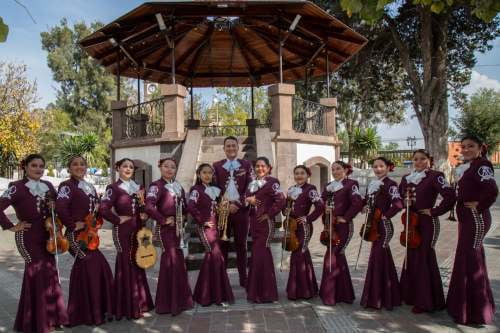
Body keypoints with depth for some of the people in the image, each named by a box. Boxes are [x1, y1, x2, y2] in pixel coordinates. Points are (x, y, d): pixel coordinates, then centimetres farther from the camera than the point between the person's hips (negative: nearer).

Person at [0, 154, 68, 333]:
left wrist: (54, 205, -2)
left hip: (46, 235, 6)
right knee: (37, 274, -2)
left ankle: (50, 316, 27)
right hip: (28, 237, -6)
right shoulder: (17, 187, -13)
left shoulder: (48, 186, 7)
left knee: (49, 272, 11)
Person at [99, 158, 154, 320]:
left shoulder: (138, 187, 11)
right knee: (125, 263, -1)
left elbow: (145, 207, 19)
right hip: (123, 230, -6)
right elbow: (103, 209, -21)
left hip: (138, 229, 6)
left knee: (137, 262, 13)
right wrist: (118, 220, -15)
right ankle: (127, 306, 11)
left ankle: (140, 302, 26)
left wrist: (145, 215, 0)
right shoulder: (114, 188, -9)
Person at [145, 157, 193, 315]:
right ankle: (169, 302, 11)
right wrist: (163, 220, -19)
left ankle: (180, 297, 27)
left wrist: (183, 217, 9)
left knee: (178, 260, 12)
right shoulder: (156, 185, -12)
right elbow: (149, 207, -26)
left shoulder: (178, 186, 11)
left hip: (178, 227, 7)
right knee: (171, 261, -3)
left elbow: (184, 204, 24)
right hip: (165, 228, -7)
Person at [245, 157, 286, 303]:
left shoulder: (271, 182, -8)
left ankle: (264, 293, 3)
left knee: (260, 255, -7)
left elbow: (281, 200, -18)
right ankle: (256, 290, 23)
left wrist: (269, 214, -14)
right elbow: (245, 198, 18)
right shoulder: (252, 184, 14)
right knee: (258, 254, 13)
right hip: (253, 222, 7)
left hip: (265, 222, -7)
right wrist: (248, 199, -4)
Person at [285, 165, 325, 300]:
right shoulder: (291, 189, 12)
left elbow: (321, 206, -19)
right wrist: (286, 211, 3)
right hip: (293, 226, 7)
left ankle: (300, 291, 6)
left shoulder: (310, 189, -10)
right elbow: (287, 205, 23)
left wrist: (308, 218, -15)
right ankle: (305, 289, 27)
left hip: (304, 227, -7)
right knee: (303, 255, 15)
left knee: (298, 256, -6)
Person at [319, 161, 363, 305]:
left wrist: (345, 218, -15)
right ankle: (343, 292, 27)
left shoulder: (351, 184, -6)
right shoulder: (329, 186, 14)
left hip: (343, 227, -7)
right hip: (330, 227, 7)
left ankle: (330, 295, 1)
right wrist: (324, 208, -5)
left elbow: (358, 203, -18)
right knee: (338, 257, 14)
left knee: (331, 257, -9)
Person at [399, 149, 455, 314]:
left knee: (424, 258, -2)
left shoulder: (434, 176, -9)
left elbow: (450, 196, -21)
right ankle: (411, 295, 26)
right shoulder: (407, 178, 10)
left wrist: (435, 211, -16)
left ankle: (425, 301, 10)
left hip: (427, 223, -6)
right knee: (411, 258, 12)